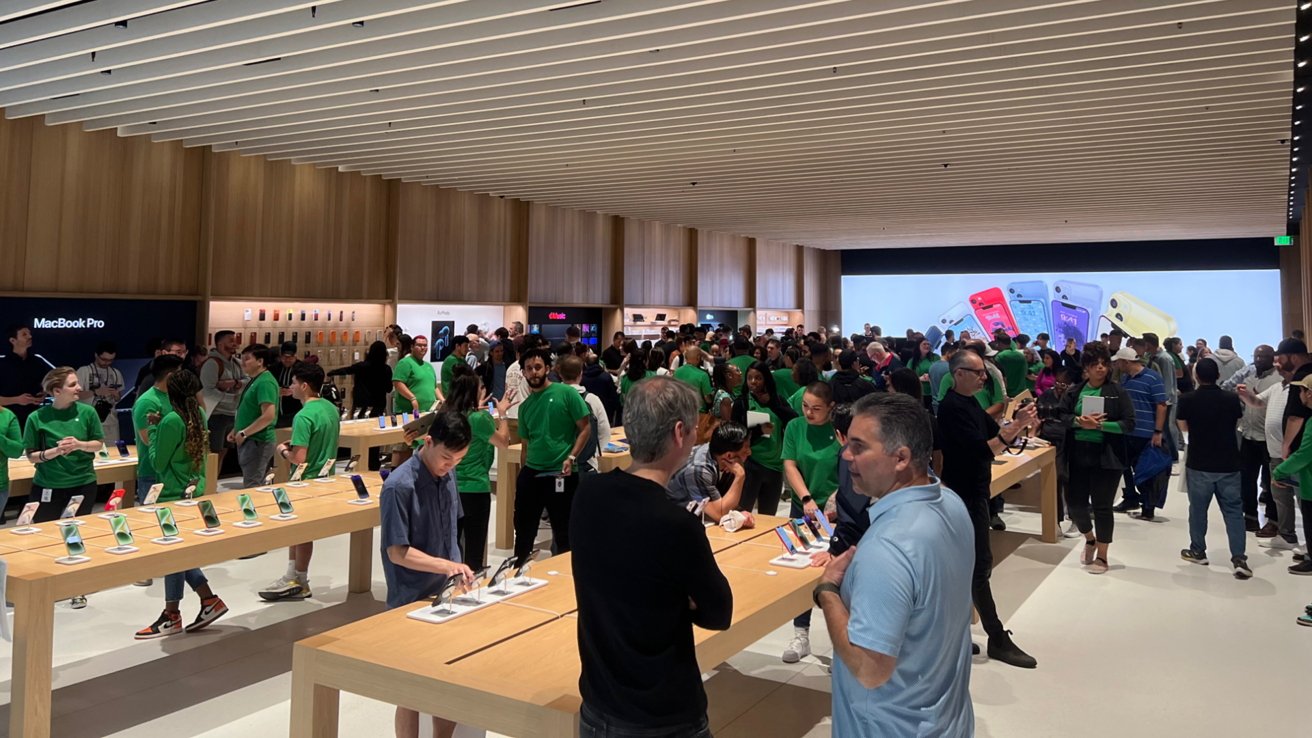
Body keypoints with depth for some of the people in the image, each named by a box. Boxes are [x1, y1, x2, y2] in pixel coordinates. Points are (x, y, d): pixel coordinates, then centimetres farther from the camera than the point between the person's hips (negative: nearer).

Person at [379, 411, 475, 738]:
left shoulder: (447, 475, 2)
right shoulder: (400, 486, -20)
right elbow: (397, 552, -19)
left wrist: (457, 571, 8)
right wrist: (446, 565, -29)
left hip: (447, 594, 6)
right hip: (412, 602, -6)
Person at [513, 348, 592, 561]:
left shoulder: (566, 393, -6)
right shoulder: (525, 405, 11)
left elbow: (586, 428, -7)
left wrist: (571, 458, -17)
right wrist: (522, 472, 15)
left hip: (561, 474, -5)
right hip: (530, 473, 5)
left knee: (564, 531, 6)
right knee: (523, 528, 14)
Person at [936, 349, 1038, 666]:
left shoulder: (970, 403, 11)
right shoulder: (952, 408, -19)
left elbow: (997, 435, 9)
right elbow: (982, 450, -26)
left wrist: (1018, 423, -9)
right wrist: (1016, 427, -27)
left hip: (973, 492, 10)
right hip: (964, 495, -10)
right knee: (980, 566, -5)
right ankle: (998, 640, 1)